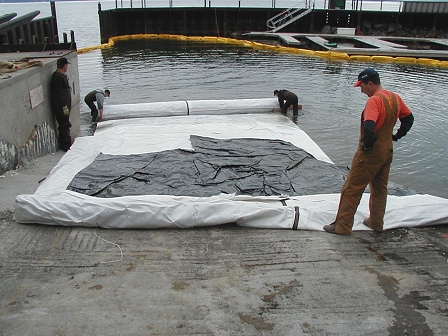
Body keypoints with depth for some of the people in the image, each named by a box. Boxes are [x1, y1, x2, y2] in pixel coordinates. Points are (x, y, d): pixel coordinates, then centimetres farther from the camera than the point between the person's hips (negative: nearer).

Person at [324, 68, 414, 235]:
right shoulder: (395, 98, 5)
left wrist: (366, 145, -18)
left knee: (351, 189, 1)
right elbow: (408, 118, 17)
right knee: (380, 188, 21)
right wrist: (396, 136, 14)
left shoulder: (374, 100, -22)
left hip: (370, 153, -9)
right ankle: (376, 223, 33)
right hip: (387, 150, 9)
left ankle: (342, 226, 7)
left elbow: (369, 127, -33)